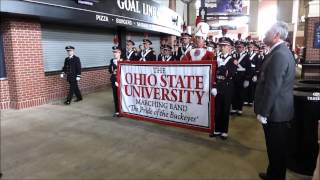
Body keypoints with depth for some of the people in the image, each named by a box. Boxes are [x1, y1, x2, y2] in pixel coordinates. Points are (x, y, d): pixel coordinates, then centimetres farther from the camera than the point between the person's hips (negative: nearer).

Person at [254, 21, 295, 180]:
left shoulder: (279, 55, -22)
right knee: (276, 147, 21)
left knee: (276, 149, 7)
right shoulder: (281, 51, 11)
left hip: (275, 111, -10)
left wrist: (263, 112, -19)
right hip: (279, 109, 10)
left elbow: (272, 88, -25)